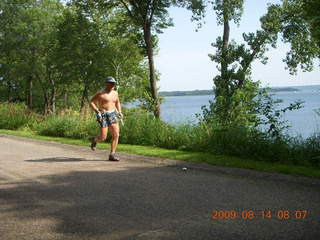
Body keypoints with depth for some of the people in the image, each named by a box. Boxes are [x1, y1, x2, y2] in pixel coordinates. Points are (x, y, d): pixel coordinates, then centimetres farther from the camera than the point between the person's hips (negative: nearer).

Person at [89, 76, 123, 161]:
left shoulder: (115, 93, 11)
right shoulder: (100, 93, -6)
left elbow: (117, 102, 29)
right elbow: (91, 103, -6)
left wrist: (119, 112, 15)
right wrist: (97, 111, -20)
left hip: (112, 115, 5)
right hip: (103, 116, -5)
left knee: (116, 135, -10)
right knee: (103, 137, -8)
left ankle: (112, 155, -4)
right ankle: (94, 140, 28)